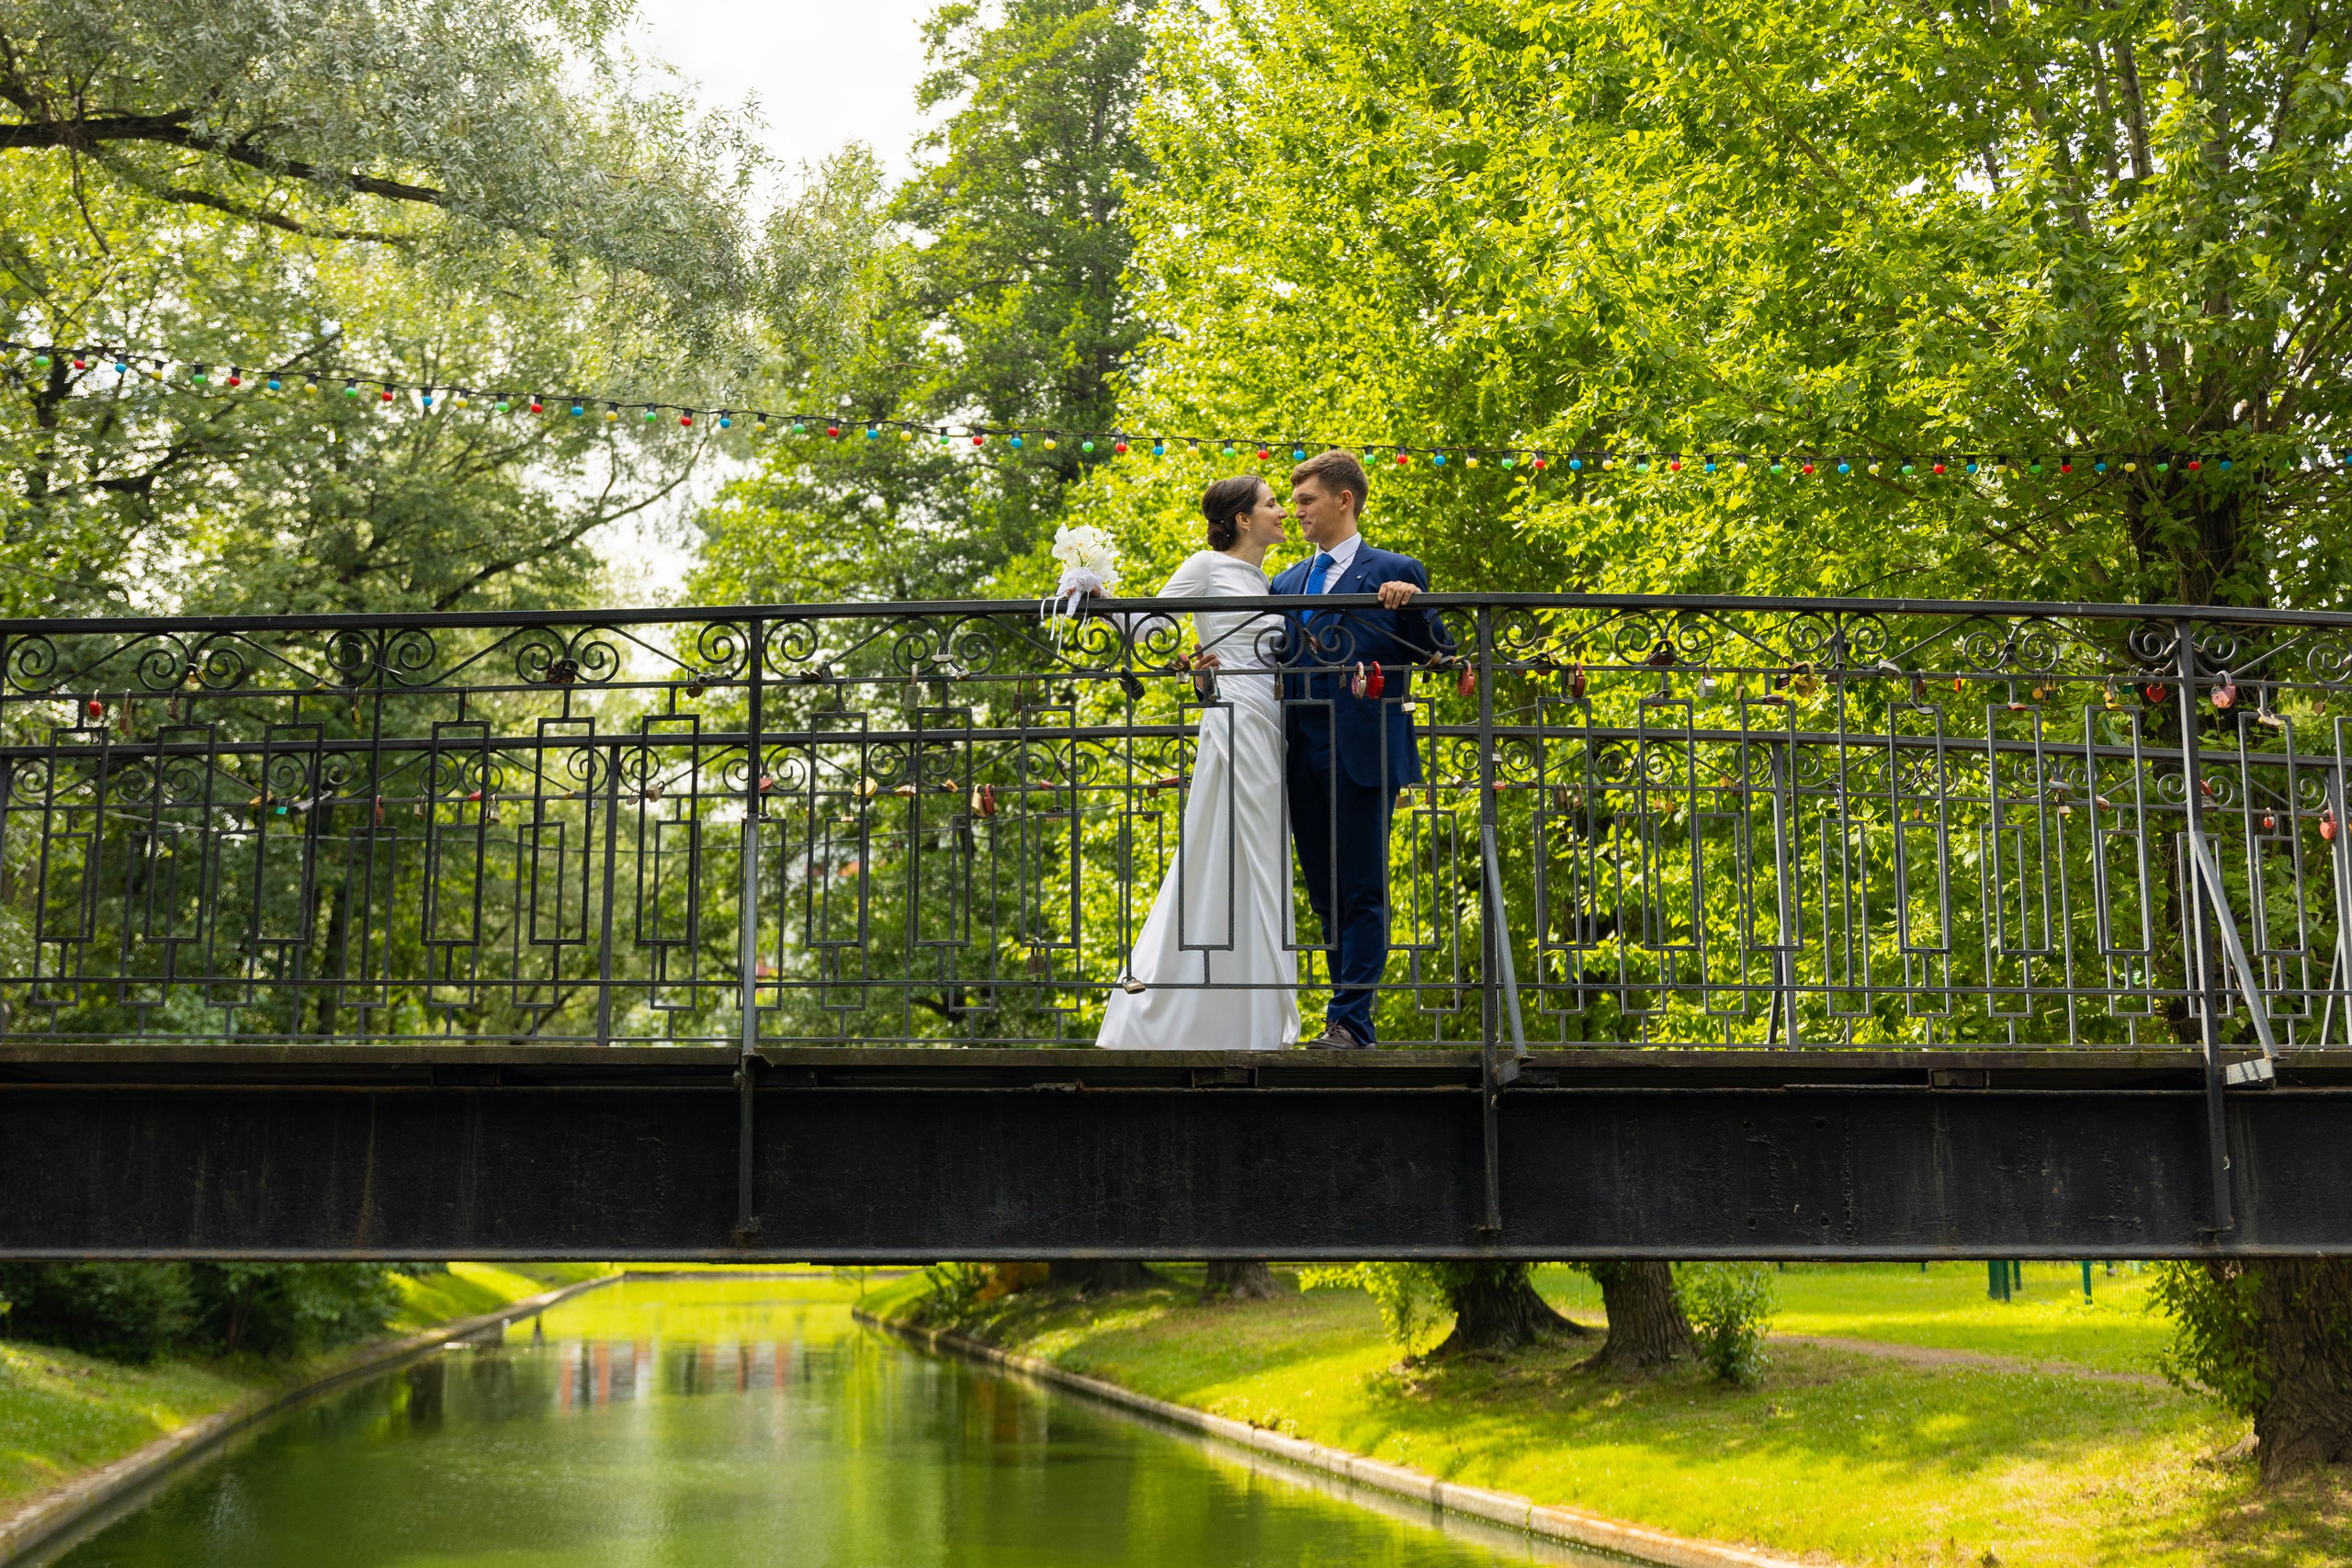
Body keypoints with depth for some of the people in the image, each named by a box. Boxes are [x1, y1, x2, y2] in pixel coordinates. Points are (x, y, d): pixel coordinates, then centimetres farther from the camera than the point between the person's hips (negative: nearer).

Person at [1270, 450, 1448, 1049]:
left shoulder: (1394, 572, 2)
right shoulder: (1287, 583, 19)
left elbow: (1439, 652, -3)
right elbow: (1274, 660, 18)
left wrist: (1412, 605, -20)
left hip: (1362, 752, -6)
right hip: (1301, 753, 6)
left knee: (1362, 891, -5)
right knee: (1323, 893, 10)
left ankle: (1350, 1021, -5)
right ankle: (1351, 1014, 17)